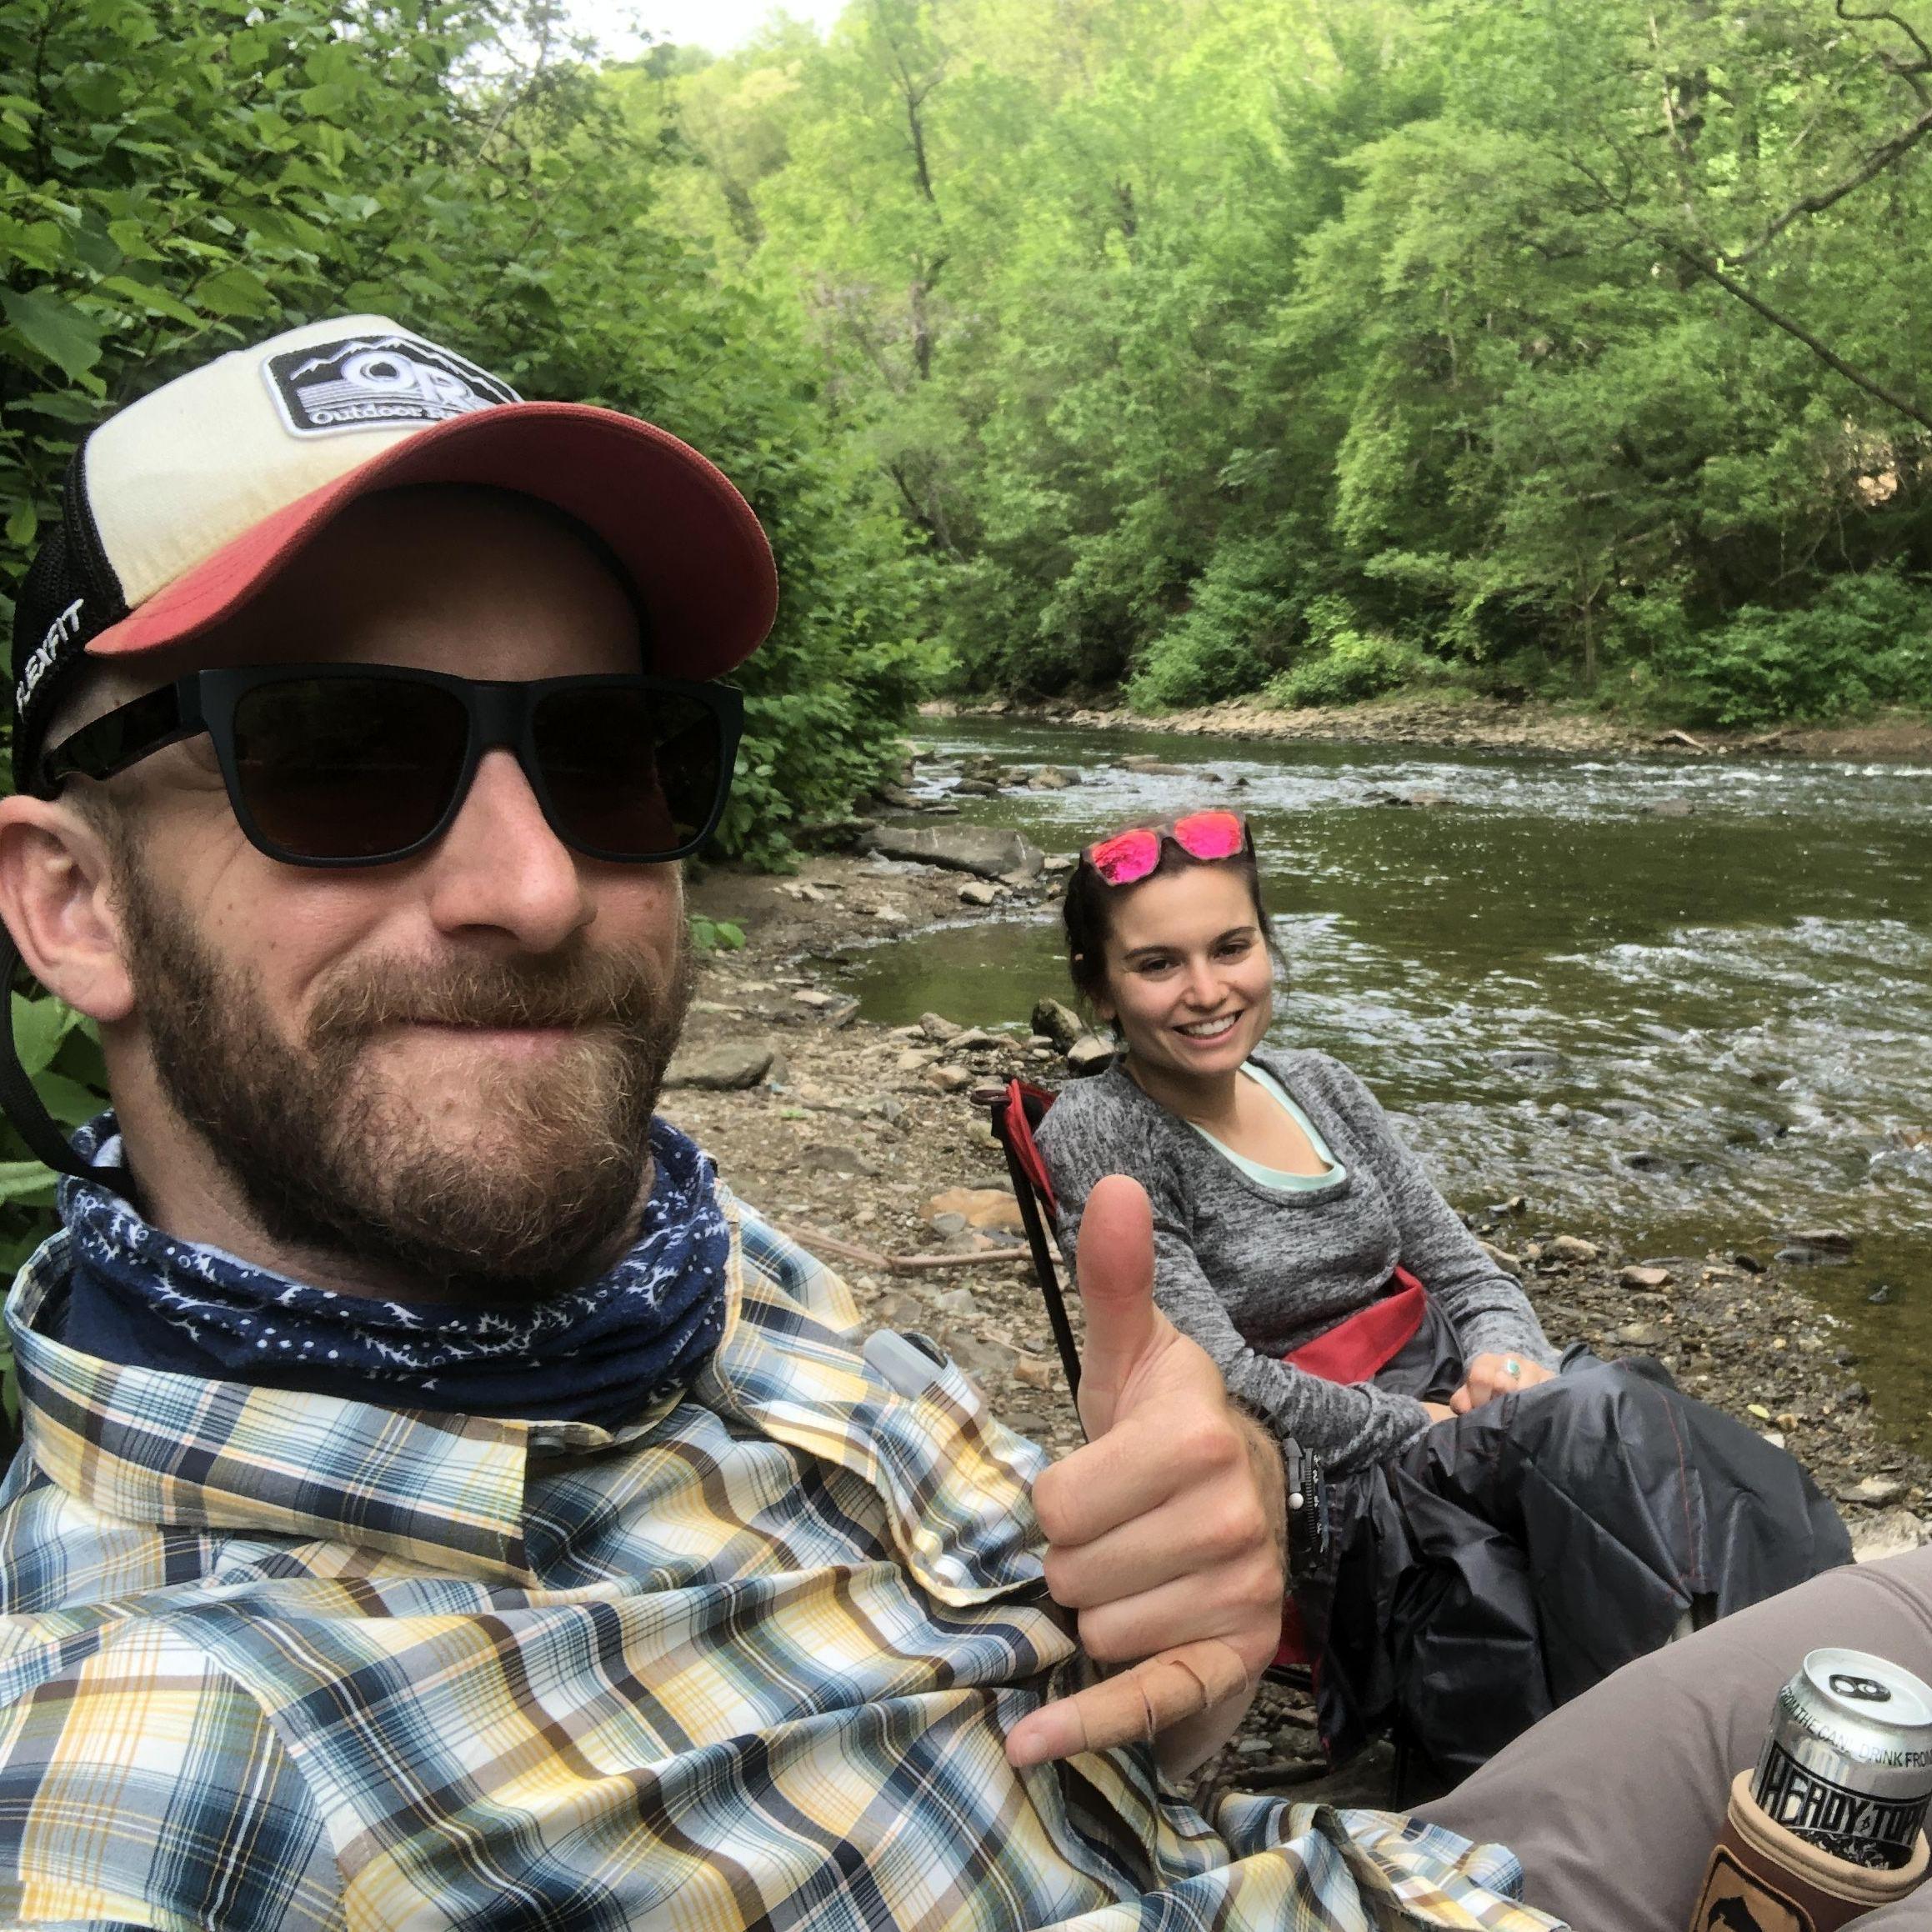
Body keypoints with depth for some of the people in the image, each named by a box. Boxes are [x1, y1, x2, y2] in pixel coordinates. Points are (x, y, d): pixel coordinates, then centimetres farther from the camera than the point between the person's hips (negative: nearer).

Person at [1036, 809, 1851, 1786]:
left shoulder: (1322, 1087, 7)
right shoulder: (1100, 1135, -12)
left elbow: (1462, 1266, 10)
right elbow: (1220, 1384, -17)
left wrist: (1505, 1356, -11)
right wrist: (1432, 1429, -14)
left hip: (1441, 1410, 6)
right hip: (1329, 1498, -6)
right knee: (1605, 1422, -27)